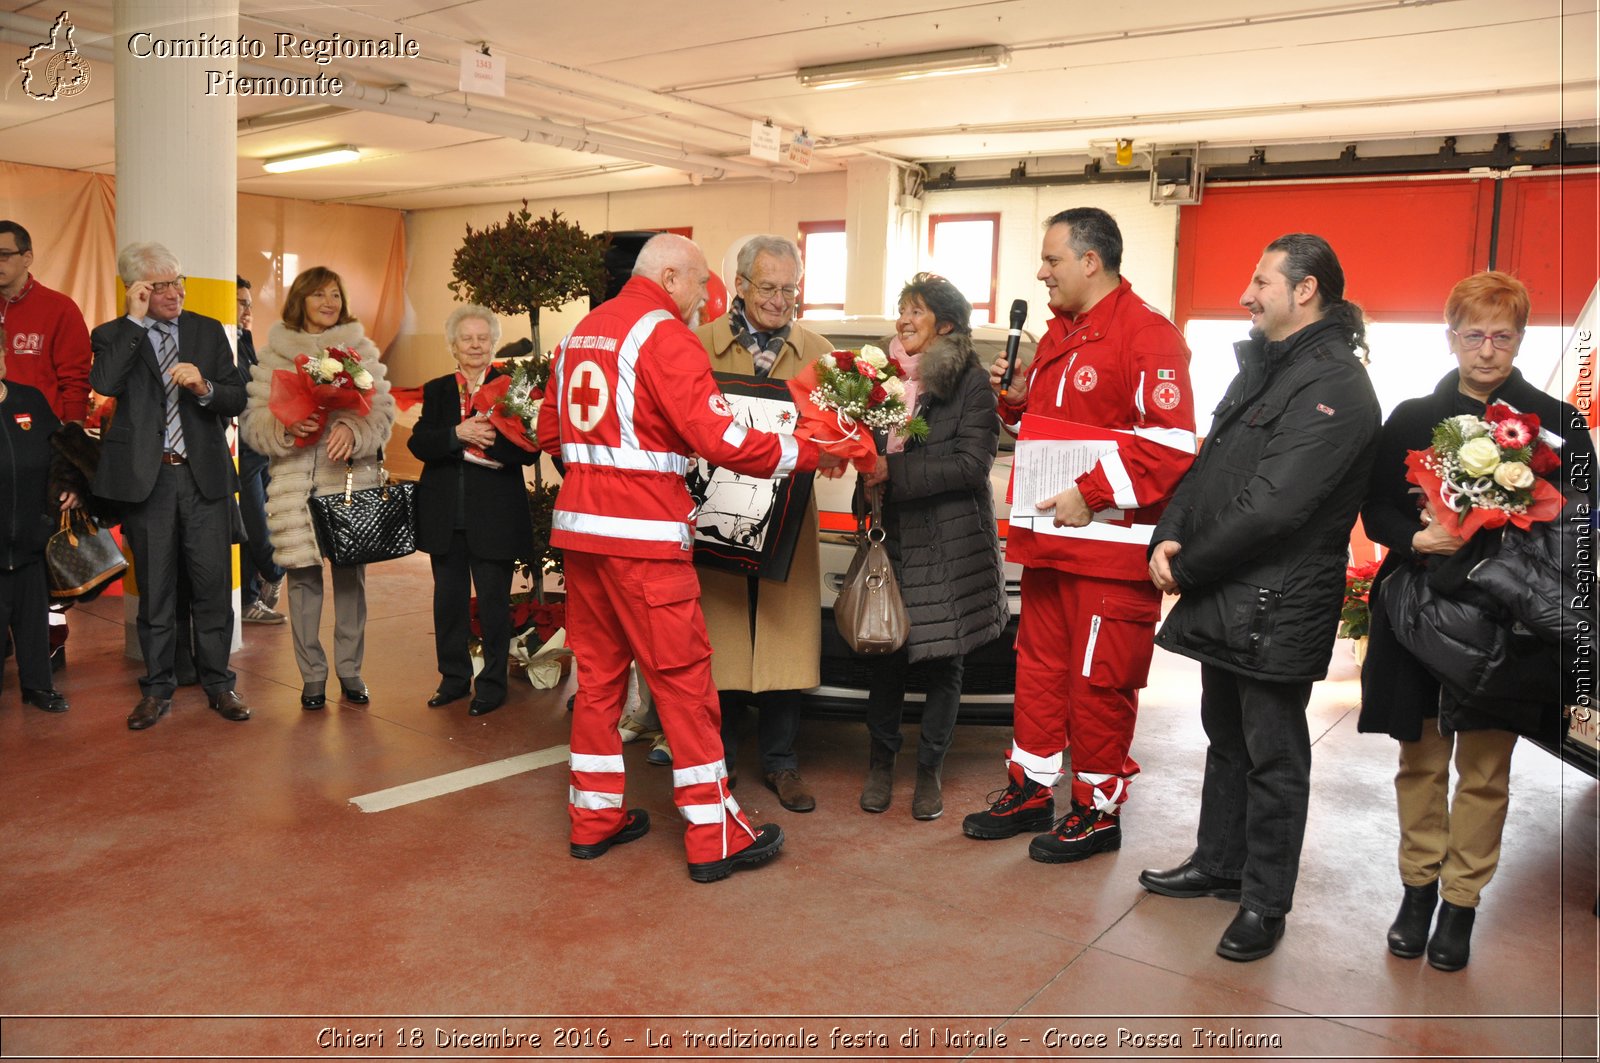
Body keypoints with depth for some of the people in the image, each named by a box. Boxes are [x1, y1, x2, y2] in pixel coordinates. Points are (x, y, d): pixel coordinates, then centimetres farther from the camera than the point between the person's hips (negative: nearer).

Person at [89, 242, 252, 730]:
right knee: (154, 590, 8)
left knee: (213, 585, 4)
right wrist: (135, 319, -14)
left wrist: (204, 387, -17)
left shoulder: (210, 331, 9)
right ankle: (157, 689, 20)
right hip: (146, 477, -1)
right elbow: (105, 384, -17)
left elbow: (236, 398, 5)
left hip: (205, 475, 1)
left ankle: (218, 684, 16)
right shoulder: (113, 335, 4)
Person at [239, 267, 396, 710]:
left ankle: (350, 669, 17)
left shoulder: (361, 349, 9)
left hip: (351, 476, 0)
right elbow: (253, 419, 4)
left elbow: (383, 410, 2)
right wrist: (286, 426, -16)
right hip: (296, 480, 0)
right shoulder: (274, 353, 8)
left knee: (351, 572, 4)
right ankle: (312, 674, 13)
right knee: (302, 574, 2)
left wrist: (354, 431, -17)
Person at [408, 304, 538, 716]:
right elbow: (418, 443, -4)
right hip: (444, 515, 4)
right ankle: (454, 677, 26)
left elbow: (530, 450, -8)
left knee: (493, 601, 4)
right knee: (448, 598, 11)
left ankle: (493, 683, 17)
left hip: (494, 514, -3)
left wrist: (492, 440, -25)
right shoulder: (436, 390, 11)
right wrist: (458, 434, -20)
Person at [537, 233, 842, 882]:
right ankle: (713, 838, 6)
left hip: (578, 523, 8)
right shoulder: (665, 335, -10)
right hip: (643, 535, -8)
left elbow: (550, 431, 19)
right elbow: (718, 438, -18)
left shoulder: (582, 331, 16)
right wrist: (808, 454, -10)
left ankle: (595, 817, 24)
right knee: (683, 679, -1)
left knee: (598, 670, 15)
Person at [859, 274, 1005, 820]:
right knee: (885, 654, 8)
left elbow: (972, 463, -14)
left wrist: (894, 473, -18)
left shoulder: (972, 381, -6)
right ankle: (880, 761, 26)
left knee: (942, 662, 6)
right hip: (892, 537, 4)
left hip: (949, 544, -4)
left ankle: (930, 770, 22)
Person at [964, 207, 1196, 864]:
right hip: (1047, 538, 9)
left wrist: (1092, 493, -23)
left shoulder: (1146, 335, -13)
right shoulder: (1058, 334, 16)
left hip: (1110, 545, -8)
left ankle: (1099, 809, 18)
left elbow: (1171, 444, -20)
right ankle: (1031, 790, 29)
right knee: (1040, 666, 16)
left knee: (1099, 682, 2)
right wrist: (1018, 398, 7)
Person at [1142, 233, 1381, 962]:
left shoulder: (1335, 388, -16)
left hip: (1278, 608, -9)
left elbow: (1270, 509, -23)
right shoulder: (1261, 367, 14)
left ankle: (1264, 903, 18)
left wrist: (1188, 570, -14)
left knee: (1272, 757, 4)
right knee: (1227, 738, 20)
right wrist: (1169, 537, -4)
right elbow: (1209, 464, 12)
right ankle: (1218, 865, 36)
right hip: (1224, 599, 9)